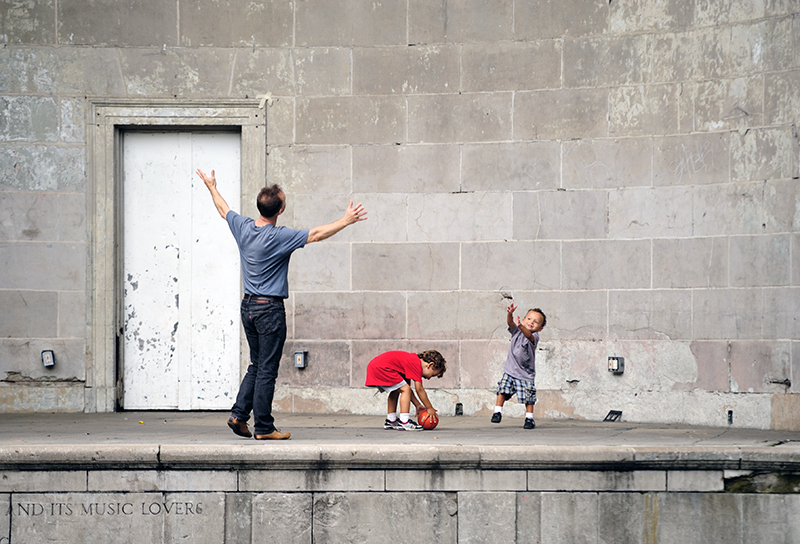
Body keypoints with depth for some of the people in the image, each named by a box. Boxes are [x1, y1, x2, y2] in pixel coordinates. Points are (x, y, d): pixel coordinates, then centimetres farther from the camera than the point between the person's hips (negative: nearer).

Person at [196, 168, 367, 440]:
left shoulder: (243, 227, 1)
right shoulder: (279, 237, -18)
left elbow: (224, 210, 20)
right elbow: (317, 234, -19)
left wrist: (212, 187, 37)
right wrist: (346, 221, -14)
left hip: (248, 306, 7)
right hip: (270, 309, -7)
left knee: (257, 365, 18)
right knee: (267, 370, -2)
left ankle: (239, 414, 12)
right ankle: (263, 428, 2)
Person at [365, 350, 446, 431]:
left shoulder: (411, 360, 23)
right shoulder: (416, 364, -7)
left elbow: (408, 387, 26)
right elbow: (419, 390, -7)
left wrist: (418, 405, 24)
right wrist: (430, 408, 1)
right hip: (381, 368, -11)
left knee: (395, 391, 25)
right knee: (405, 389, -8)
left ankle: (391, 421, 30)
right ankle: (404, 423, -12)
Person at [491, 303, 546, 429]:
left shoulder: (534, 336, -11)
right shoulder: (516, 331, 1)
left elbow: (528, 335, -34)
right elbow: (510, 323, -19)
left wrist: (521, 327, -55)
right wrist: (510, 314, -41)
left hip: (526, 374, -2)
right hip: (510, 371, 2)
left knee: (528, 397, 0)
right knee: (502, 390, -12)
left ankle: (529, 418, 16)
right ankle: (497, 412, -2)